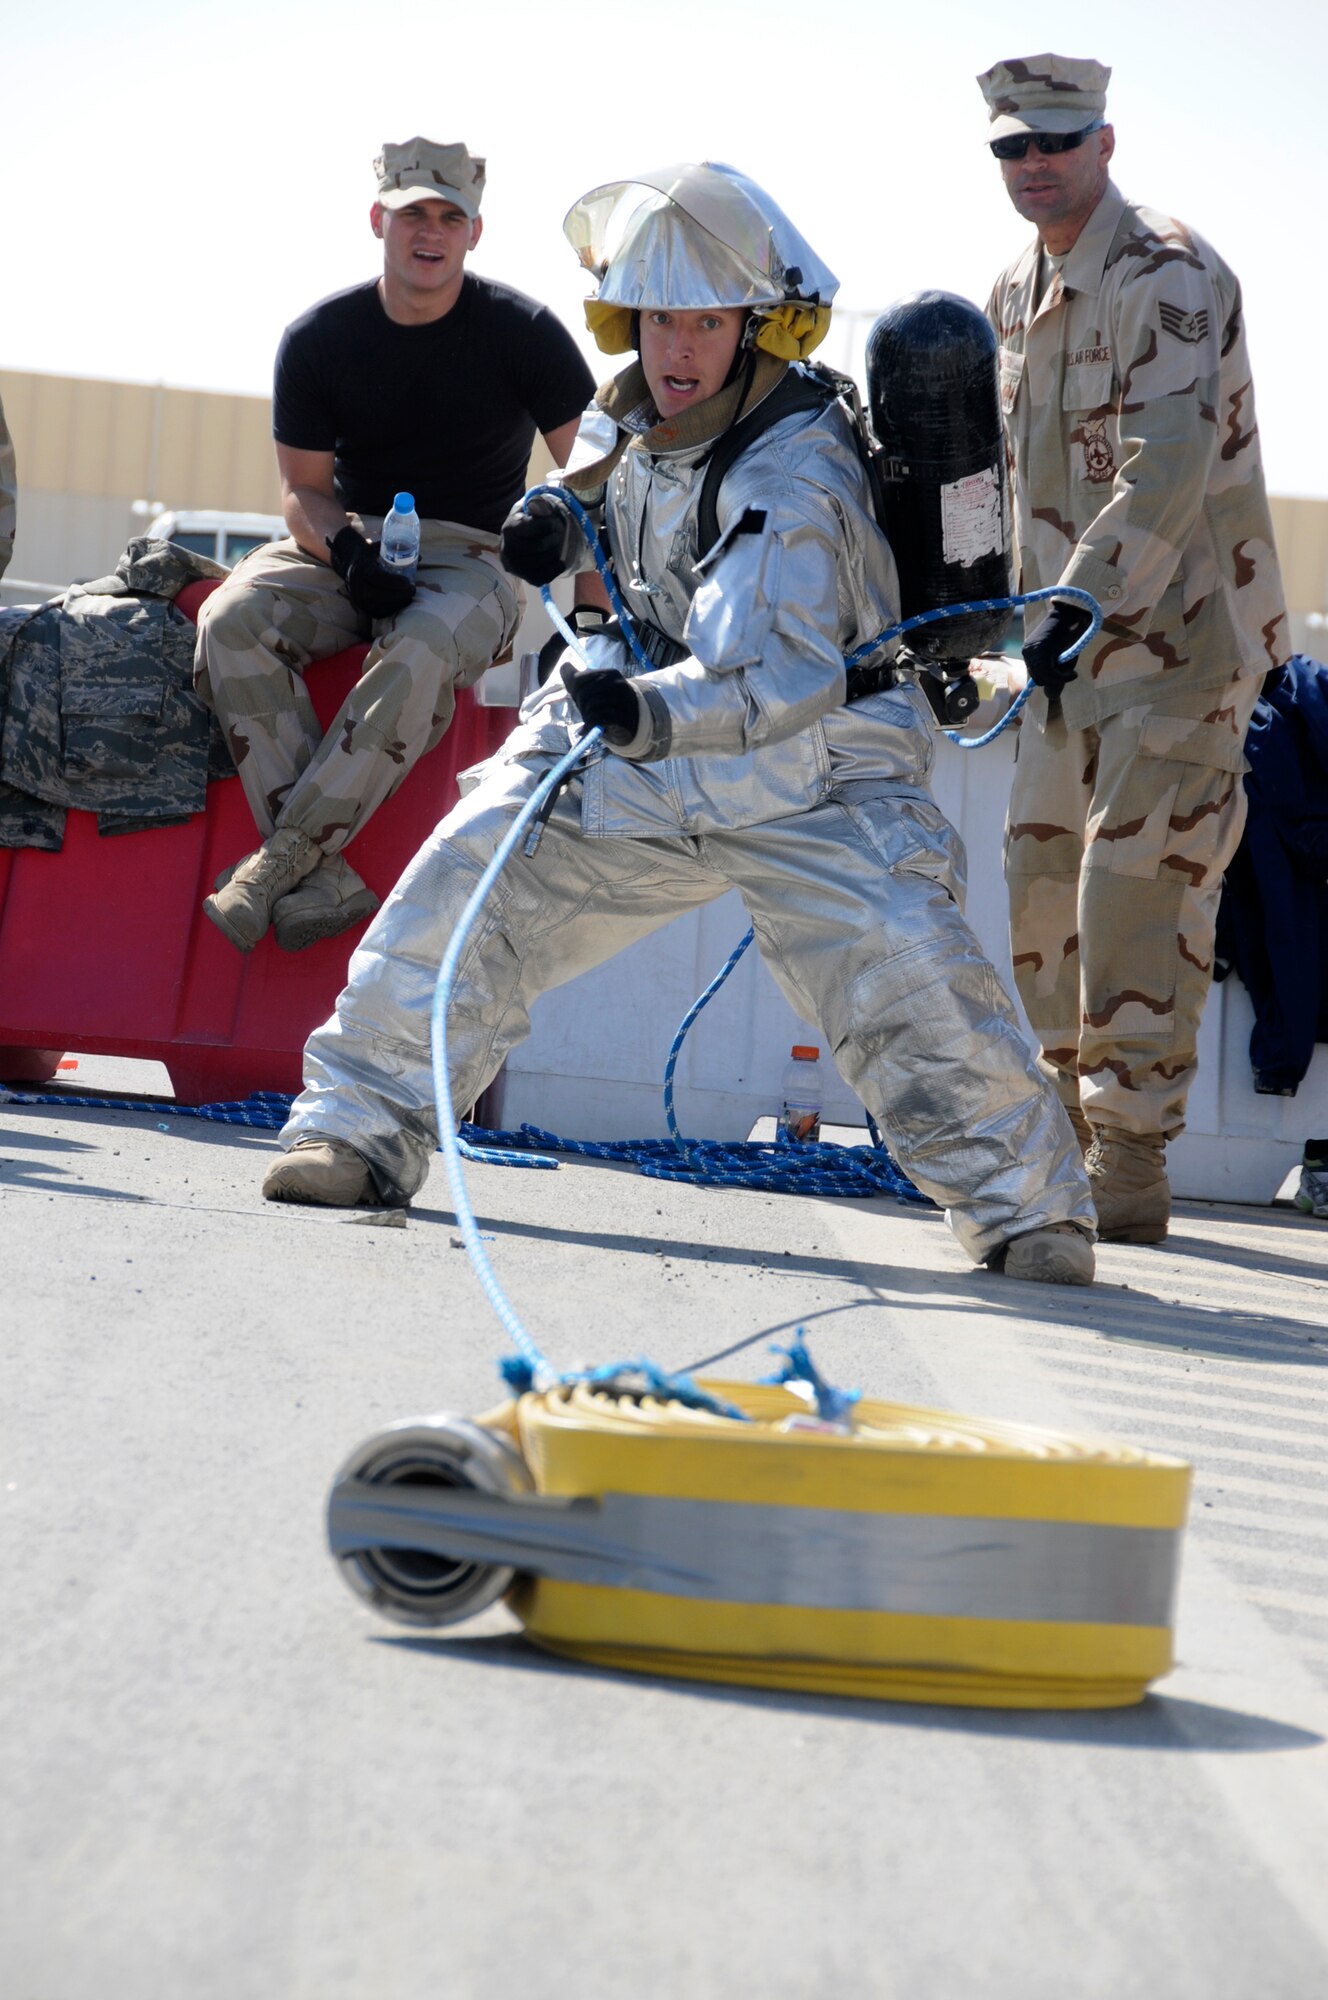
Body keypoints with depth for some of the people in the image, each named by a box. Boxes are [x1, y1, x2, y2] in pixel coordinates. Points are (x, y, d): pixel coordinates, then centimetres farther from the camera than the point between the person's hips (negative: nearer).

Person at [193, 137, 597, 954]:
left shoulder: (522, 332, -4)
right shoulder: (319, 338, 2)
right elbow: (305, 489, 5)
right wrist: (345, 550, -19)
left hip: (472, 557, -3)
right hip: (349, 542, 3)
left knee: (423, 656, -38)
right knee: (232, 620, -29)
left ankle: (283, 858, -32)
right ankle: (326, 880, -35)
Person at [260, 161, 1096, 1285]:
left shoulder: (796, 477, -27)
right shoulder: (632, 415, -4)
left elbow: (784, 675, -41)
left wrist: (658, 713, -57)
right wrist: (562, 523, 2)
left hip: (803, 770, -6)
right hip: (636, 740, 6)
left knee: (902, 965, -21)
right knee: (468, 880, -7)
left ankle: (1025, 1200, -4)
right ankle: (366, 1126, 5)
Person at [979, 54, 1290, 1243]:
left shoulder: (1169, 276, -17)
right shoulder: (1018, 296, 11)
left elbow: (1170, 463, -29)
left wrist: (1085, 603, -37)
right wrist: (1033, 609, 18)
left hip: (1185, 634, -9)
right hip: (1076, 646, 9)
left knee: (1137, 894, -13)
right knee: (1043, 885, 11)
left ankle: (1130, 1171, -9)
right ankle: (1063, 1141, 23)